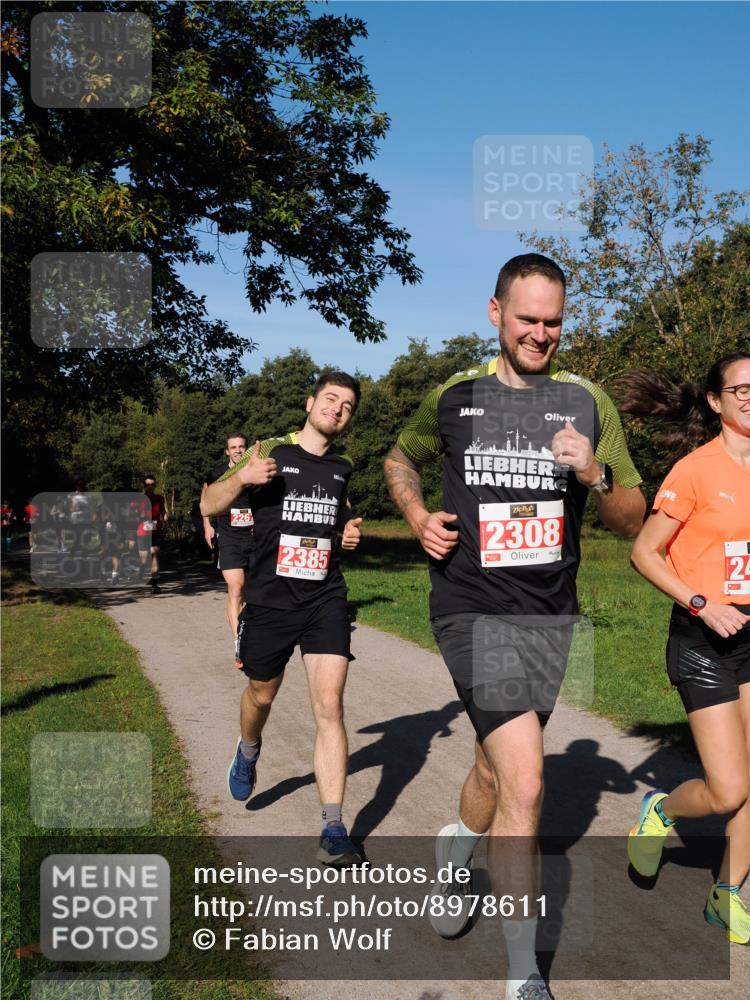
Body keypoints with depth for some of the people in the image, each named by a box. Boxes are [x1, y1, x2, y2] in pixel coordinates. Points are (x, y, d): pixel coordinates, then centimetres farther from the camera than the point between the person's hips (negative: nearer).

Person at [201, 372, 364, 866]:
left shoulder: (344, 466, 8)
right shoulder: (269, 453, -3)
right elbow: (209, 506, -3)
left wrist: (348, 533, 3)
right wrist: (242, 477, -22)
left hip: (326, 601, 1)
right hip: (269, 601, -1)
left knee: (330, 706, -11)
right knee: (262, 694, 18)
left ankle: (334, 829, -5)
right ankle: (248, 751, 54)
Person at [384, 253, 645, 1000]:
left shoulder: (587, 402, 3)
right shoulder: (454, 397, 1)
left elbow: (632, 521, 5)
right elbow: (400, 458, 20)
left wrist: (594, 474, -15)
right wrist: (417, 515, 1)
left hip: (550, 615, 3)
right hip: (474, 610, -3)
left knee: (495, 772, 17)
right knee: (525, 784, -15)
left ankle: (454, 853, 52)